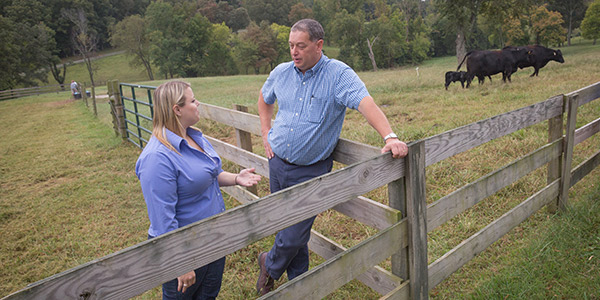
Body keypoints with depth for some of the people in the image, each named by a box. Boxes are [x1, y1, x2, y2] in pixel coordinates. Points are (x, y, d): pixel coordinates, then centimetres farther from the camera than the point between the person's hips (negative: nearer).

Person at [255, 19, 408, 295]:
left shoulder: (339, 74, -12)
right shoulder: (281, 72, 3)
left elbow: (366, 104, -26)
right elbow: (264, 99, 22)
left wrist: (390, 137, -41)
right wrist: (266, 135, 12)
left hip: (310, 171, -5)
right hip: (278, 162, 5)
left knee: (294, 236, -2)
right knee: (286, 226, 16)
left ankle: (270, 265, 33)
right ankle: (298, 283, 38)